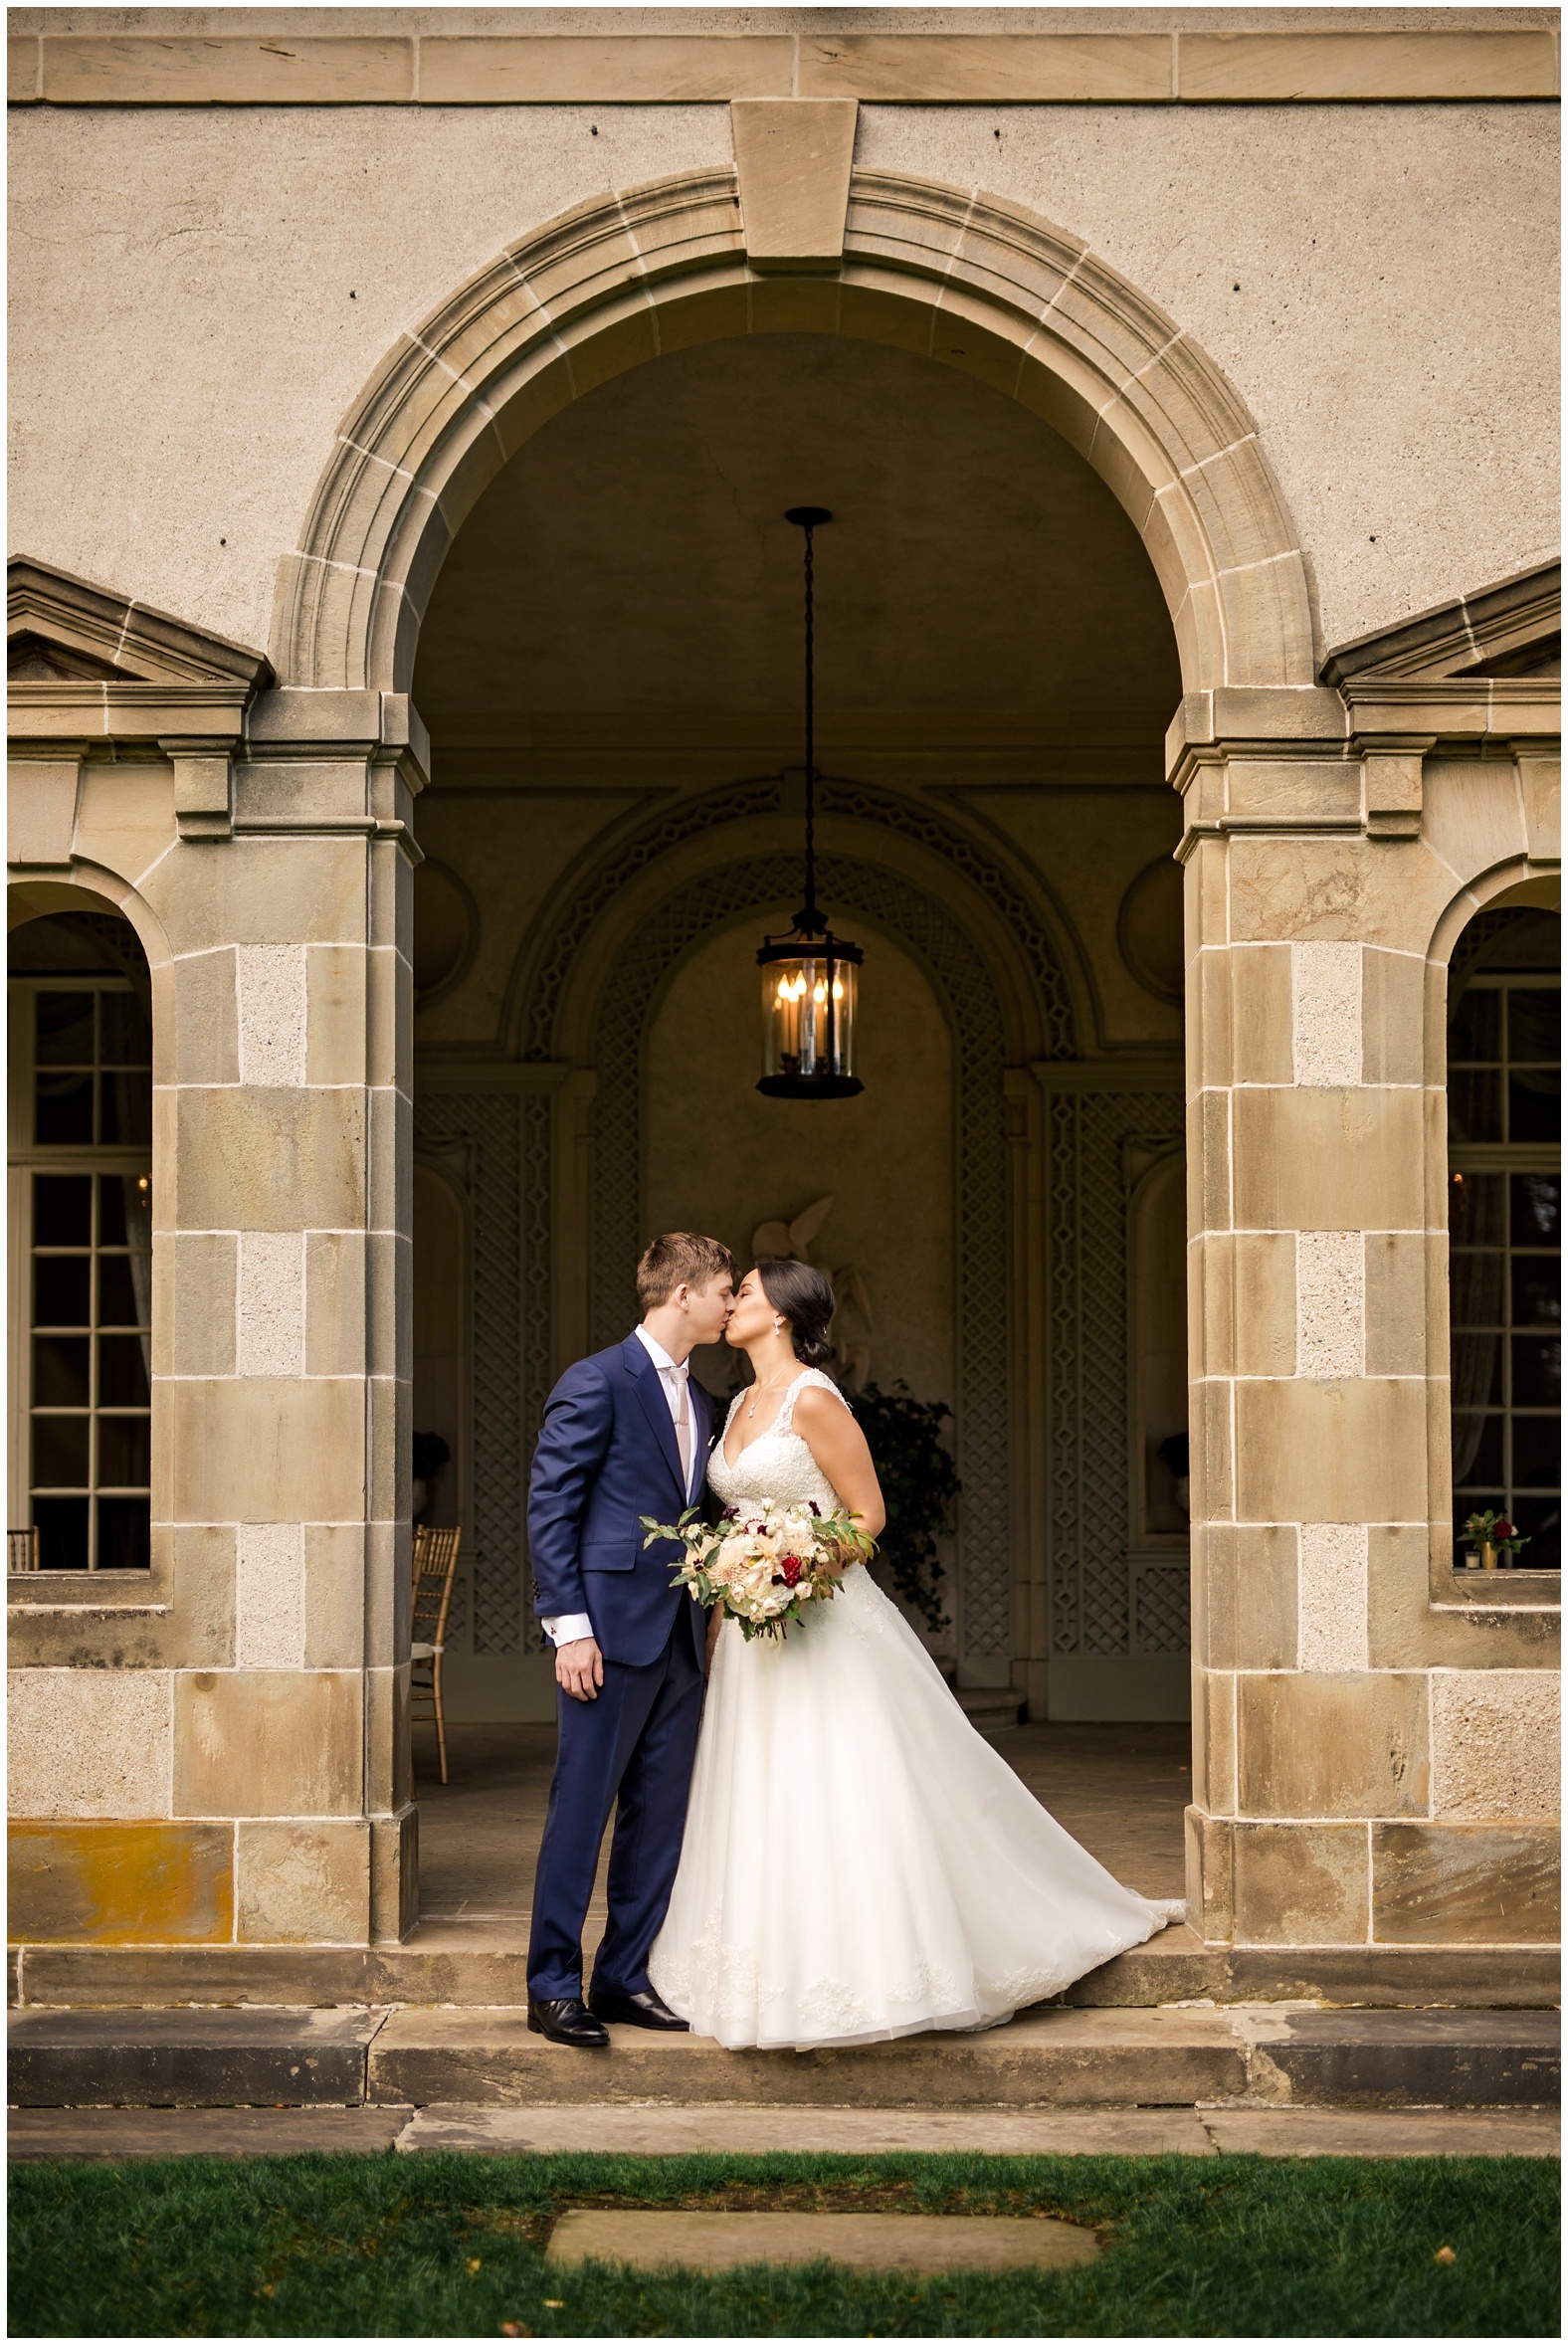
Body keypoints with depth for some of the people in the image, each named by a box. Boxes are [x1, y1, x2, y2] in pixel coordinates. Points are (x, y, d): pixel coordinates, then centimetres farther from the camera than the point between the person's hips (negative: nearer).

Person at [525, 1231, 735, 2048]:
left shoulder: (697, 1400, 16)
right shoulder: (596, 1383, -8)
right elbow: (549, 1509, -11)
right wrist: (570, 1628, -15)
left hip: (678, 1636, 8)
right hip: (611, 1630, -8)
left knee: (659, 1817, 9)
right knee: (581, 1812, -2)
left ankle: (625, 1978, 18)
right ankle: (554, 1988, 6)